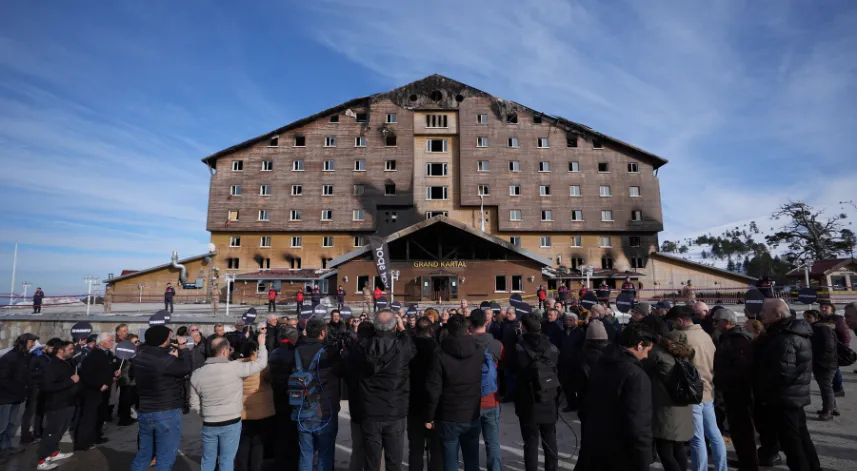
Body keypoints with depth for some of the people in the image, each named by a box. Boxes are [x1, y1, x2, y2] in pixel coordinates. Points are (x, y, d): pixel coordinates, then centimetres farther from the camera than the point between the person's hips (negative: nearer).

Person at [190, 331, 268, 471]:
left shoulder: (197, 374, -2)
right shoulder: (235, 367, -18)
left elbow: (194, 405, 4)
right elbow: (261, 363, -11)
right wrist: (261, 344, 4)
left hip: (209, 424, 4)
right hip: (231, 423, -4)